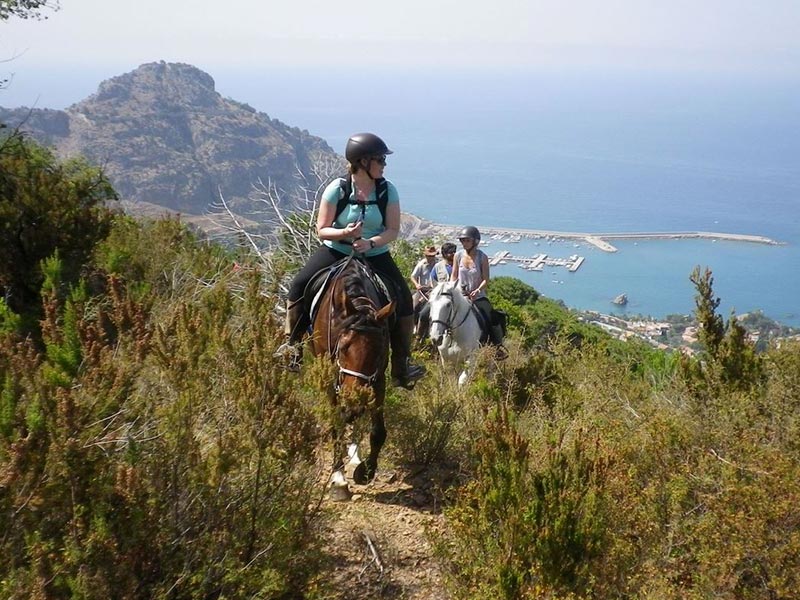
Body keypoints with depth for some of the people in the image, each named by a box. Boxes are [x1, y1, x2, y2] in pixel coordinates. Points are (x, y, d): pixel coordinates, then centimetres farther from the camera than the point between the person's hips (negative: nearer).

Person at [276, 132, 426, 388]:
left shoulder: (388, 190, -7)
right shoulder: (337, 189, -12)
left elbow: (393, 230, -7)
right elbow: (321, 230, -10)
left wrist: (371, 242, -26)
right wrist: (344, 233, -29)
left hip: (375, 255, 1)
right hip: (336, 252, -1)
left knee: (403, 298, -12)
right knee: (299, 285, -18)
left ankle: (402, 367, -2)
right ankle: (292, 345, -3)